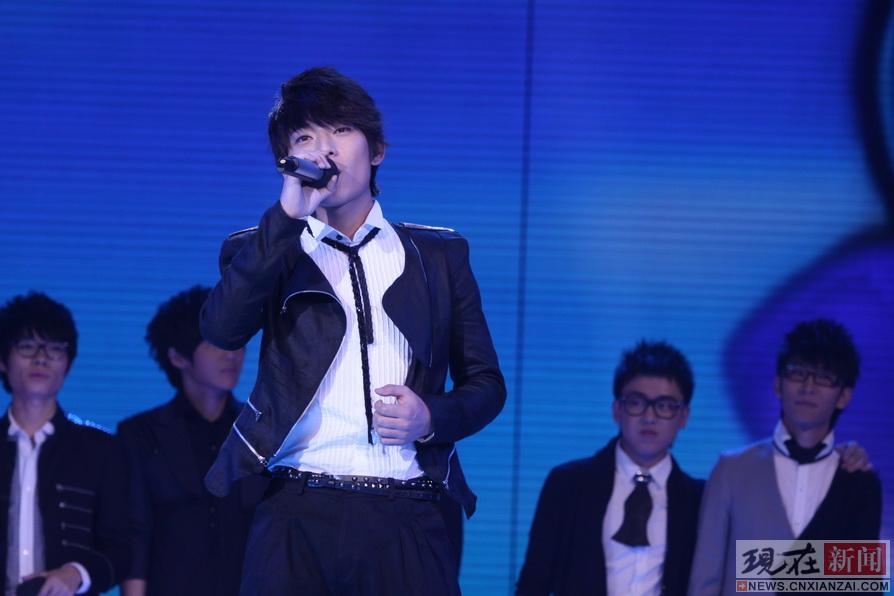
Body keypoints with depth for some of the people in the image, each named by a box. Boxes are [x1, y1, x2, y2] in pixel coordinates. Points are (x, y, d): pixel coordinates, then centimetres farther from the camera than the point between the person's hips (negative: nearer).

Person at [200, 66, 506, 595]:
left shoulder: (440, 255, 16)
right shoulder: (269, 251, 13)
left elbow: (485, 383, 17)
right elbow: (222, 331, -8)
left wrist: (433, 418, -5)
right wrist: (289, 214, -12)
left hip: (408, 519, 1)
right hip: (298, 513, -1)